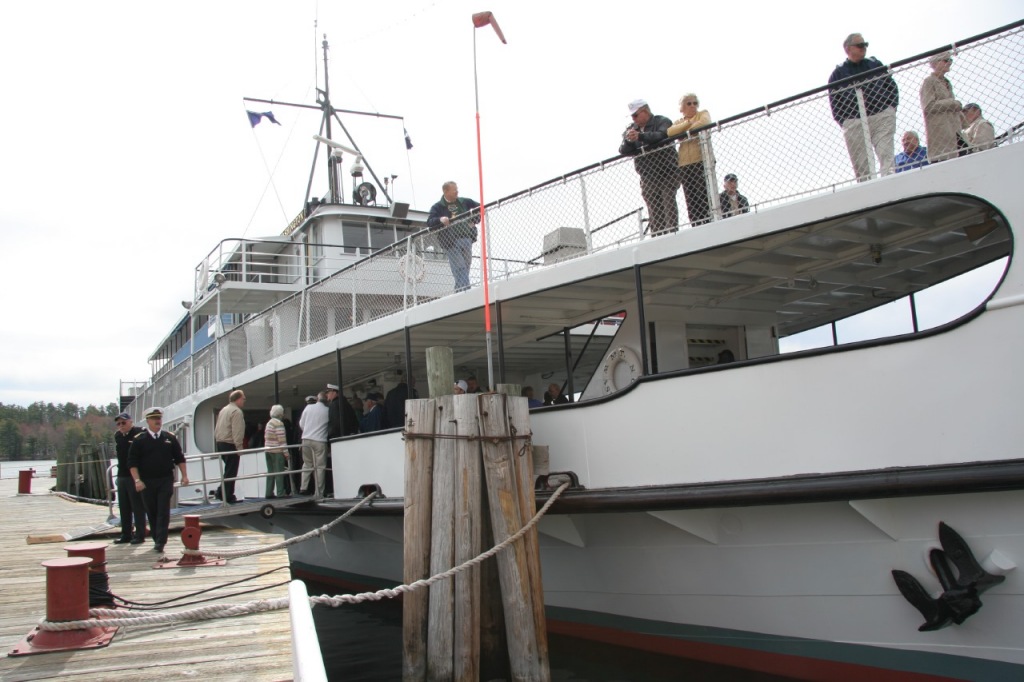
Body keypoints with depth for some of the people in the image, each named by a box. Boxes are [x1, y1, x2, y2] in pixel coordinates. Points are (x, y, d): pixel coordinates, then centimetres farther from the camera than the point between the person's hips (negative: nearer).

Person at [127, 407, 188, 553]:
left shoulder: (170, 438, 6)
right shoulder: (139, 440, 0)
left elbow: (179, 458, 11)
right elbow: (132, 462, -3)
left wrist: (184, 475, 5)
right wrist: (137, 480, -12)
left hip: (166, 480, 0)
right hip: (147, 482, 0)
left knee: (163, 512, -7)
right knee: (152, 512, 8)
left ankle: (160, 542, -8)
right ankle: (157, 539, 21)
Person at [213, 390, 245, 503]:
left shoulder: (223, 410, 17)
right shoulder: (237, 412, -13)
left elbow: (217, 429, 18)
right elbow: (237, 432, -20)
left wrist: (218, 440, 21)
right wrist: (239, 447, -18)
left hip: (220, 443, 9)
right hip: (230, 444, -9)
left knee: (229, 470, 18)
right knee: (231, 472, -3)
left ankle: (221, 492, 14)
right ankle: (228, 497, -1)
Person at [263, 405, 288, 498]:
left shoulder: (268, 423, 15)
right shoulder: (279, 423, -11)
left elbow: (266, 438, 15)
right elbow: (282, 440, -16)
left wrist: (267, 449, 18)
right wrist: (286, 453, -15)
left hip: (268, 451, 8)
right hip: (277, 451, -8)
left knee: (270, 472, 11)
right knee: (279, 472, -5)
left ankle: (269, 493, 12)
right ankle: (280, 493, -6)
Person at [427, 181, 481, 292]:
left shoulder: (464, 202, 15)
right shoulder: (437, 207, 4)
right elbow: (429, 222, -6)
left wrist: (474, 221, 7)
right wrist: (440, 220, -26)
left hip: (466, 238, 4)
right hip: (451, 242, -4)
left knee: (466, 266, 3)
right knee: (460, 269, -11)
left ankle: (459, 290, 11)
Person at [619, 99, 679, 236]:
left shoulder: (662, 122, 3)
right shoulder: (631, 129, 18)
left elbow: (662, 135, -19)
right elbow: (623, 151, 6)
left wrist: (640, 136, -31)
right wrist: (628, 141, -17)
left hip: (666, 172, -4)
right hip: (647, 177, 4)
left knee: (669, 204, -12)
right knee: (654, 210, 0)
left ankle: (672, 233, -14)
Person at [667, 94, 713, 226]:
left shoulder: (703, 113, 15)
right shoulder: (678, 122, 24)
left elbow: (704, 123, -9)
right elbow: (670, 132, 1)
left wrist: (685, 132, 0)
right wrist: (688, 123, -4)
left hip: (702, 161, -4)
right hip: (685, 165, 4)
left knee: (704, 198, -14)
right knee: (692, 202, -4)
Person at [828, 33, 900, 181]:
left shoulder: (875, 65, 19)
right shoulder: (838, 74, 12)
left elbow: (892, 87, 18)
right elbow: (834, 103, 7)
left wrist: (891, 108, 3)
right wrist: (845, 123, -5)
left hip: (881, 117, 1)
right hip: (854, 123, -1)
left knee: (887, 157, -14)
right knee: (861, 168, -3)